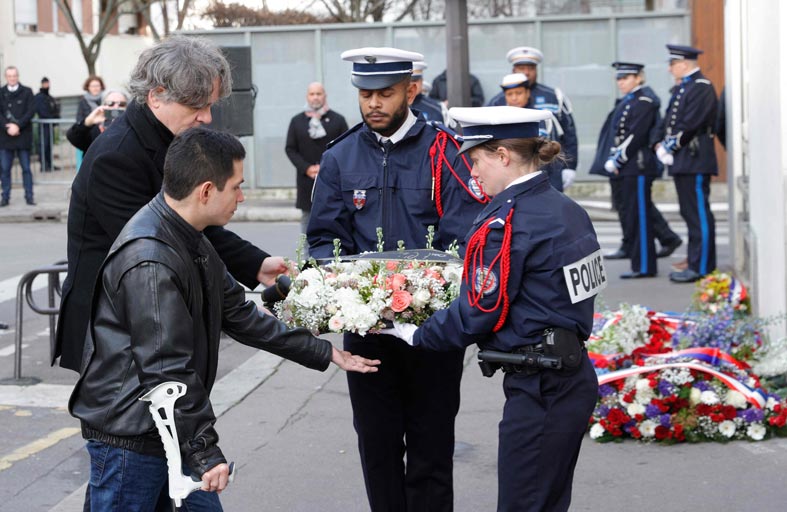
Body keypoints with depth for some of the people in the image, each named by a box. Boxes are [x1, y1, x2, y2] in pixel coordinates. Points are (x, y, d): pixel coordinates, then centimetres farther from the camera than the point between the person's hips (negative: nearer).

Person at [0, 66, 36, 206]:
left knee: (26, 167, 2)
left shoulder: (27, 92, 4)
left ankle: (29, 196, 5)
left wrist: (18, 125, -14)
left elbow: (31, 111, -4)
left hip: (23, 135, -2)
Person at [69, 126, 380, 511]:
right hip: (128, 439, -10)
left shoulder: (192, 244, 10)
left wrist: (324, 353, 17)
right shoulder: (149, 263, -25)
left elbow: (239, 316, 17)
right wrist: (203, 450, -21)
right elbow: (166, 369, -25)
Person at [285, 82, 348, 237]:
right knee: (307, 218, 3)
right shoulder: (297, 121, 9)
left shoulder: (337, 120, 5)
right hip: (307, 181, 1)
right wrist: (307, 168, -9)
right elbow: (290, 149, 6)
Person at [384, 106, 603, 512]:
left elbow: (477, 314, -14)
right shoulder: (567, 210, 9)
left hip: (538, 389, -9)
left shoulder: (506, 223, -17)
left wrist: (415, 335, 0)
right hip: (574, 380, 9)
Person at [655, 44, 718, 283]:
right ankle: (695, 262, 21)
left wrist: (670, 147, -13)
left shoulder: (701, 87, -13)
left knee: (699, 215, -7)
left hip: (695, 162, -10)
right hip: (681, 162, 10)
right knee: (690, 214, 14)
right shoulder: (680, 88, 18)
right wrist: (662, 145, 3)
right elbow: (669, 121, 18)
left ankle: (701, 268, -6)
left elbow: (690, 126, -19)